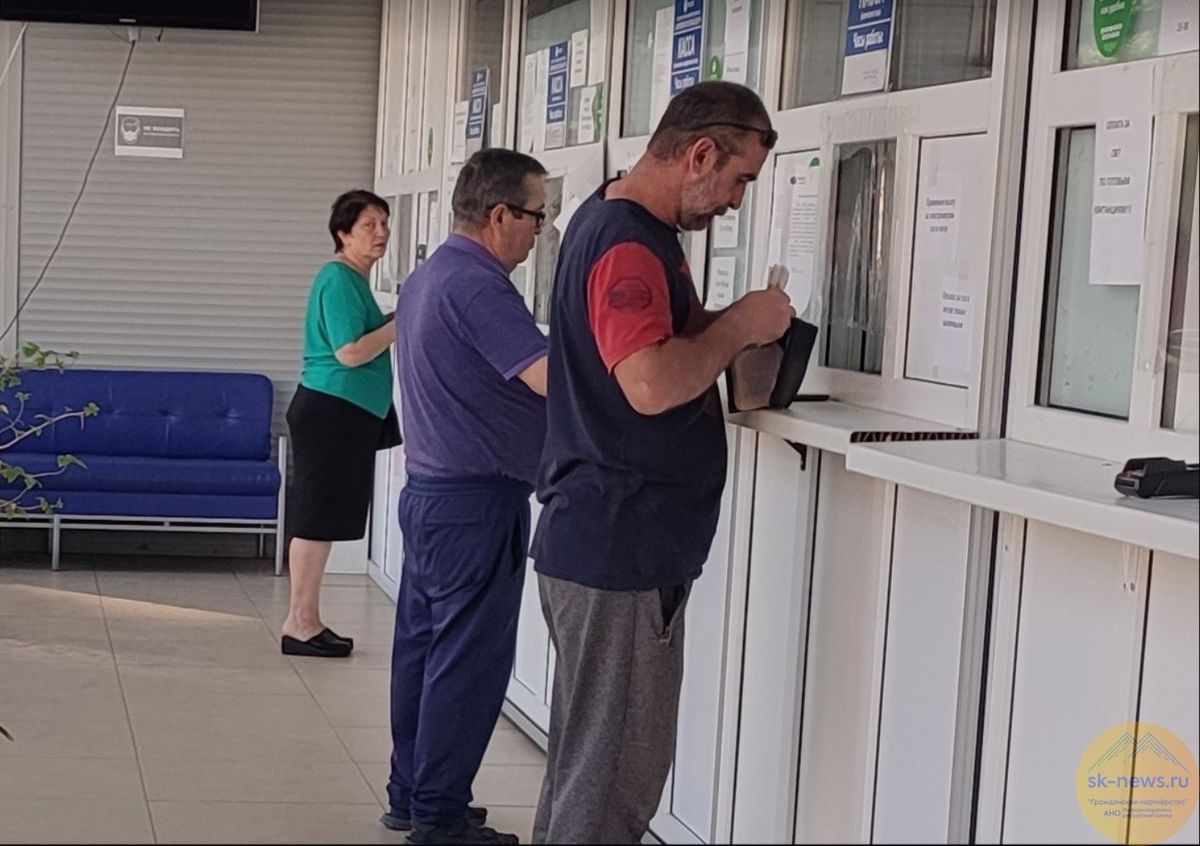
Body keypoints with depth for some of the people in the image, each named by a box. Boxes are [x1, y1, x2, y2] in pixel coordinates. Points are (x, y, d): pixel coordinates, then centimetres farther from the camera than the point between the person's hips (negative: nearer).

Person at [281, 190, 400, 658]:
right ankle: (300, 624, -1)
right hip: (330, 411, -10)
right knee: (317, 518, -6)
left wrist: (396, 321, 12)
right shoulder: (339, 279, -14)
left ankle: (306, 620, 16)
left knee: (322, 519, 11)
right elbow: (350, 352, -20)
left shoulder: (354, 280, 17)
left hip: (346, 415, 10)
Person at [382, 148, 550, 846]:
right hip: (478, 500, -10)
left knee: (423, 647, 14)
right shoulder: (477, 286, -19)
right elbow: (551, 378, -28)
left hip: (429, 491, 10)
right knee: (468, 662, -3)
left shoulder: (427, 277, 14)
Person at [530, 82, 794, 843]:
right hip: (621, 548, -10)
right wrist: (739, 327, -16)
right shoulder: (627, 242, -19)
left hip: (610, 541, 10)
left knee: (589, 756, 18)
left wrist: (727, 330, 5)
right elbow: (652, 386, -31)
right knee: (618, 767, -2)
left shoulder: (624, 224, 14)